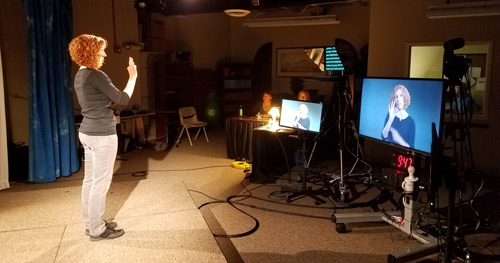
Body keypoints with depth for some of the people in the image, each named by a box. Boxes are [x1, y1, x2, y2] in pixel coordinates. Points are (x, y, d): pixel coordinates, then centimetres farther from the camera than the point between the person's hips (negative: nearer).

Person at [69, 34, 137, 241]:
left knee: (90, 180, 15)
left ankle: (91, 223, 26)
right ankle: (97, 230, 9)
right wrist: (133, 76, -2)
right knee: (101, 182, -1)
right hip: (102, 134, -10)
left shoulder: (80, 76, 12)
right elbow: (123, 99, -13)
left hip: (87, 132, 10)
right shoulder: (96, 75, -18)